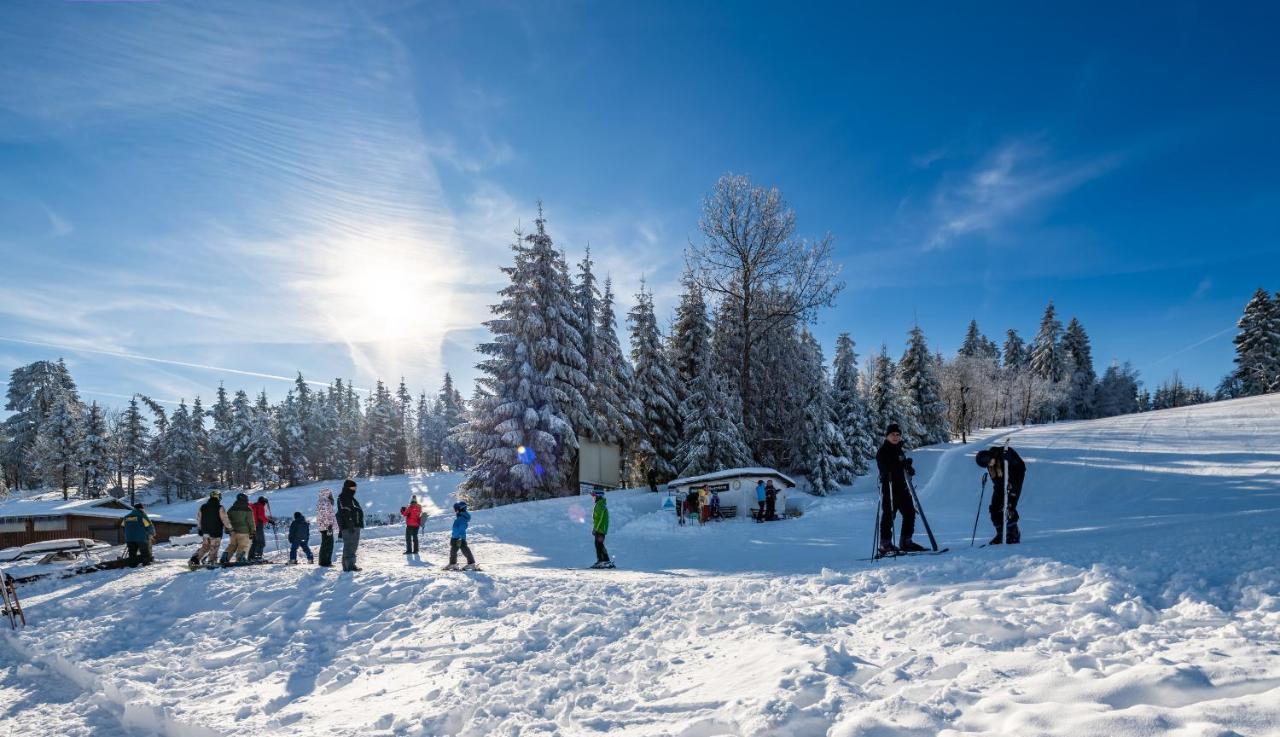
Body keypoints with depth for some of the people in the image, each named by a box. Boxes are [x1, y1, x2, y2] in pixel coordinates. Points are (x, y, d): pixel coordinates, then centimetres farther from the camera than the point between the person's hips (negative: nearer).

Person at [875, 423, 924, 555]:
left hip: (902, 487, 8)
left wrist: (909, 468, -1)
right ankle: (885, 545, 1)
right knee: (888, 515, -5)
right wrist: (902, 464, -31)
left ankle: (906, 542, 20)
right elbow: (885, 468, -20)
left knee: (909, 513, 9)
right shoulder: (882, 451, -7)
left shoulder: (901, 450, 17)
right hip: (888, 486, -8)